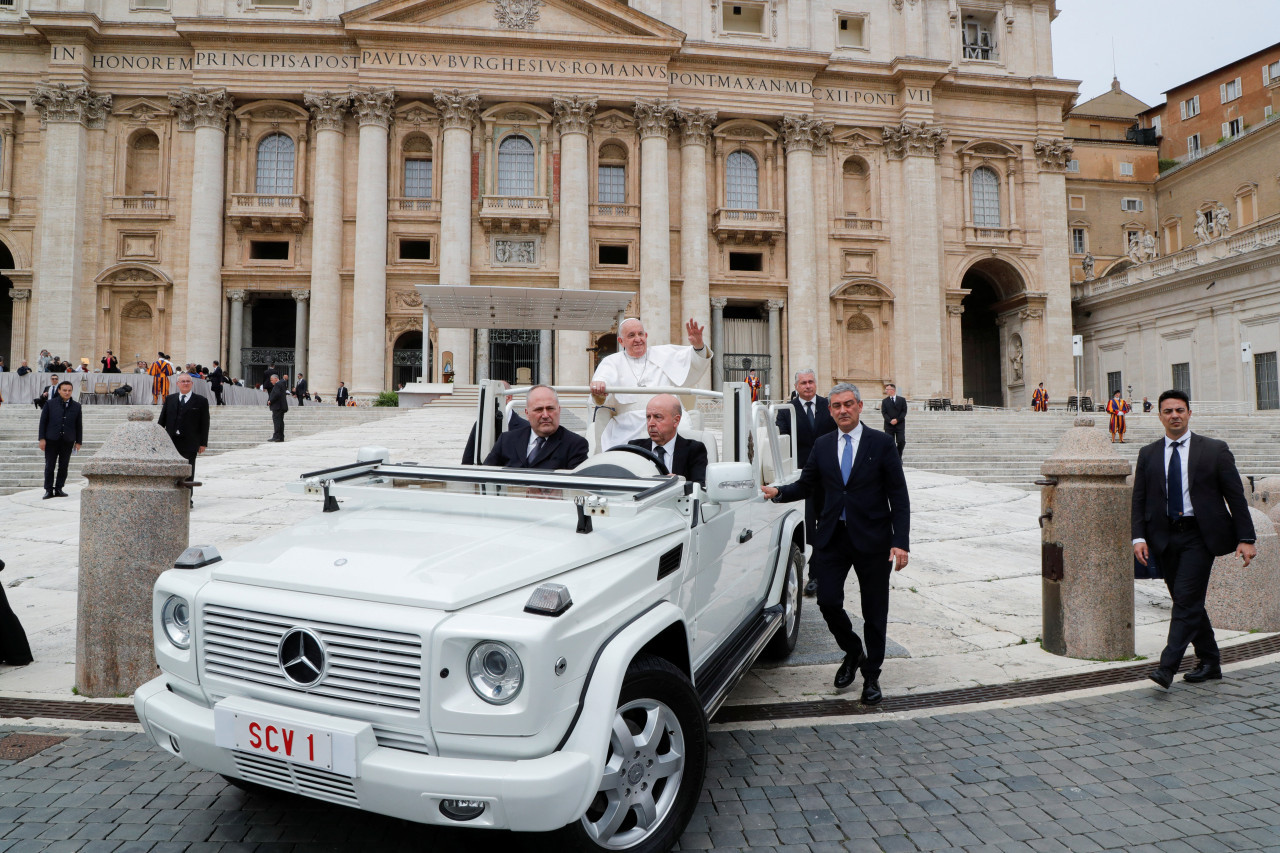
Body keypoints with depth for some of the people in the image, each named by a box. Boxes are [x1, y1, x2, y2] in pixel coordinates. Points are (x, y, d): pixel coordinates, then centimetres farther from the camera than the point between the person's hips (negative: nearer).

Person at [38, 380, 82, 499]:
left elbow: (79, 425, 10)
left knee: (63, 466, 5)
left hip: (68, 441, 1)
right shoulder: (50, 404, 3)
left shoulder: (76, 406, 7)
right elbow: (43, 421, 3)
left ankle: (59, 489, 14)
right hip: (52, 440, -1)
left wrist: (78, 441, 7)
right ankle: (48, 490, 8)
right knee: (49, 466, 2)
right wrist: (42, 438, -3)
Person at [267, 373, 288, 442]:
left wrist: (270, 401, -14)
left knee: (276, 421, -11)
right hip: (282, 406, 10)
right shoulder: (282, 384, 20)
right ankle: (281, 437, 11)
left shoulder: (277, 385, -10)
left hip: (277, 406, -10)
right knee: (280, 421, 10)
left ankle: (276, 436, -14)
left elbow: (277, 394, -23)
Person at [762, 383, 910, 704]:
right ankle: (853, 652, 29)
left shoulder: (881, 443, -2)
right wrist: (778, 493, -10)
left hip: (872, 539, -2)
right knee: (828, 601, -1)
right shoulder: (822, 445, 8)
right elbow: (806, 485, 11)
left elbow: (898, 496, -3)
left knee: (874, 611, 7)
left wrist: (901, 542, -11)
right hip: (832, 537, 3)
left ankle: (871, 675, 25)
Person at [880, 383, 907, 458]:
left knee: (901, 442, -6)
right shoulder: (884, 401, 8)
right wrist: (890, 421, -15)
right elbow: (883, 413, 0)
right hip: (889, 425, 1)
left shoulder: (902, 400, 5)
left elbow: (904, 411, -1)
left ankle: (898, 458, 13)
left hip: (900, 424, -1)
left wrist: (897, 420, -13)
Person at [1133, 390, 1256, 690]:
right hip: (1164, 537, 4)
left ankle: (1167, 667, -12)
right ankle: (1210, 664, 25)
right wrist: (1139, 536, -4)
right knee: (1187, 603, 10)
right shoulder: (1148, 454, 9)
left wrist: (1246, 538, -4)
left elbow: (1235, 496, 2)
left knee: (1186, 600, -11)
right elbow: (1139, 500, 8)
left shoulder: (1215, 450, 2)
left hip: (1199, 535, -3)